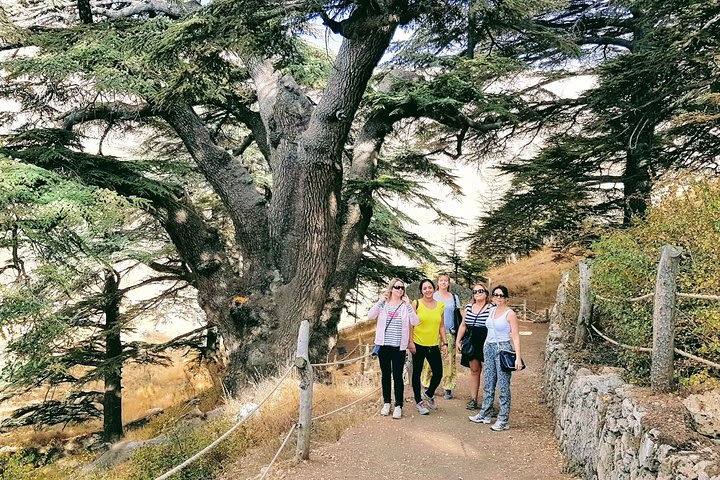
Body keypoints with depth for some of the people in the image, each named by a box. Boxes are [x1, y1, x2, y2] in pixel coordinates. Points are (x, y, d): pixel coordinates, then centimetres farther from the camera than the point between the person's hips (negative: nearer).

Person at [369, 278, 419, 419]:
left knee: (397, 376, -1)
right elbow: (370, 316, -10)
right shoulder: (383, 303, 4)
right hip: (384, 345, 2)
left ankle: (398, 406, 9)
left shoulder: (405, 305, 1)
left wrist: (408, 305, -18)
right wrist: (380, 301, -17)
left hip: (399, 347, -2)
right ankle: (386, 403, 25)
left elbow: (415, 322, -11)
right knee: (385, 375, 12)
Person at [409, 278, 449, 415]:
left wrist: (445, 343, 7)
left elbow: (441, 326, 11)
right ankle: (419, 402, 21)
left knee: (438, 373, 4)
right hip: (418, 345, -3)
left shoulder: (440, 305, 6)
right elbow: (410, 324, -5)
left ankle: (428, 394, 31)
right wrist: (410, 342, -10)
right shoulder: (416, 304, -5)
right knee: (417, 373, 6)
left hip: (433, 346, 3)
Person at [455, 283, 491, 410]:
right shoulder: (468, 307, 12)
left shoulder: (491, 308, -5)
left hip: (486, 343, -5)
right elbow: (463, 325, 18)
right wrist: (458, 341, 14)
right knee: (474, 370, 10)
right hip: (471, 344, 5)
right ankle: (473, 399, 16)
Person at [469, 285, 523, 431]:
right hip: (489, 348, 7)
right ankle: (484, 415, 22)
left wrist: (518, 357, -18)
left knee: (503, 386, -4)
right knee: (488, 384, 13)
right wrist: (486, 344, 17)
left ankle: (503, 420, 2)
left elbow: (516, 337, -11)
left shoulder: (510, 314, -8)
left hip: (503, 348, -7)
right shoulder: (492, 310, 12)